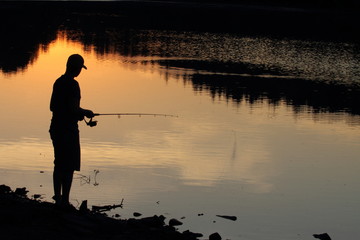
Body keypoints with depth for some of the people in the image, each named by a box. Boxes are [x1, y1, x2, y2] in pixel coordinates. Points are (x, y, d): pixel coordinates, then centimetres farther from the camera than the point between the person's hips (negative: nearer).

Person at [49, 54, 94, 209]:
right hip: (68, 130, -9)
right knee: (69, 167, -2)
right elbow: (74, 108, -22)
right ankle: (64, 201, -1)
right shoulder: (72, 84, -16)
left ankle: (58, 197, 23)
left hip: (56, 128, 9)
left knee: (59, 165, 16)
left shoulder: (58, 82, 10)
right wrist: (87, 113, -3)